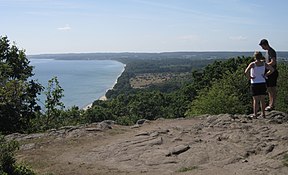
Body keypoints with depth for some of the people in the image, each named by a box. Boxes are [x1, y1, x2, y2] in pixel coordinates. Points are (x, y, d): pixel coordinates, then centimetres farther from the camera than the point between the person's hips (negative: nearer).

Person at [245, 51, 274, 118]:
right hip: (263, 83, 4)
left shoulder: (252, 64, -13)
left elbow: (246, 72, -24)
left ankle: (255, 114, 4)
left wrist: (249, 77, -9)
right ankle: (263, 113, 18)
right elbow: (272, 69, 8)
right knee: (262, 99, 12)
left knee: (256, 100, 2)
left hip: (255, 83, -3)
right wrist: (265, 75, 9)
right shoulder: (264, 64, 1)